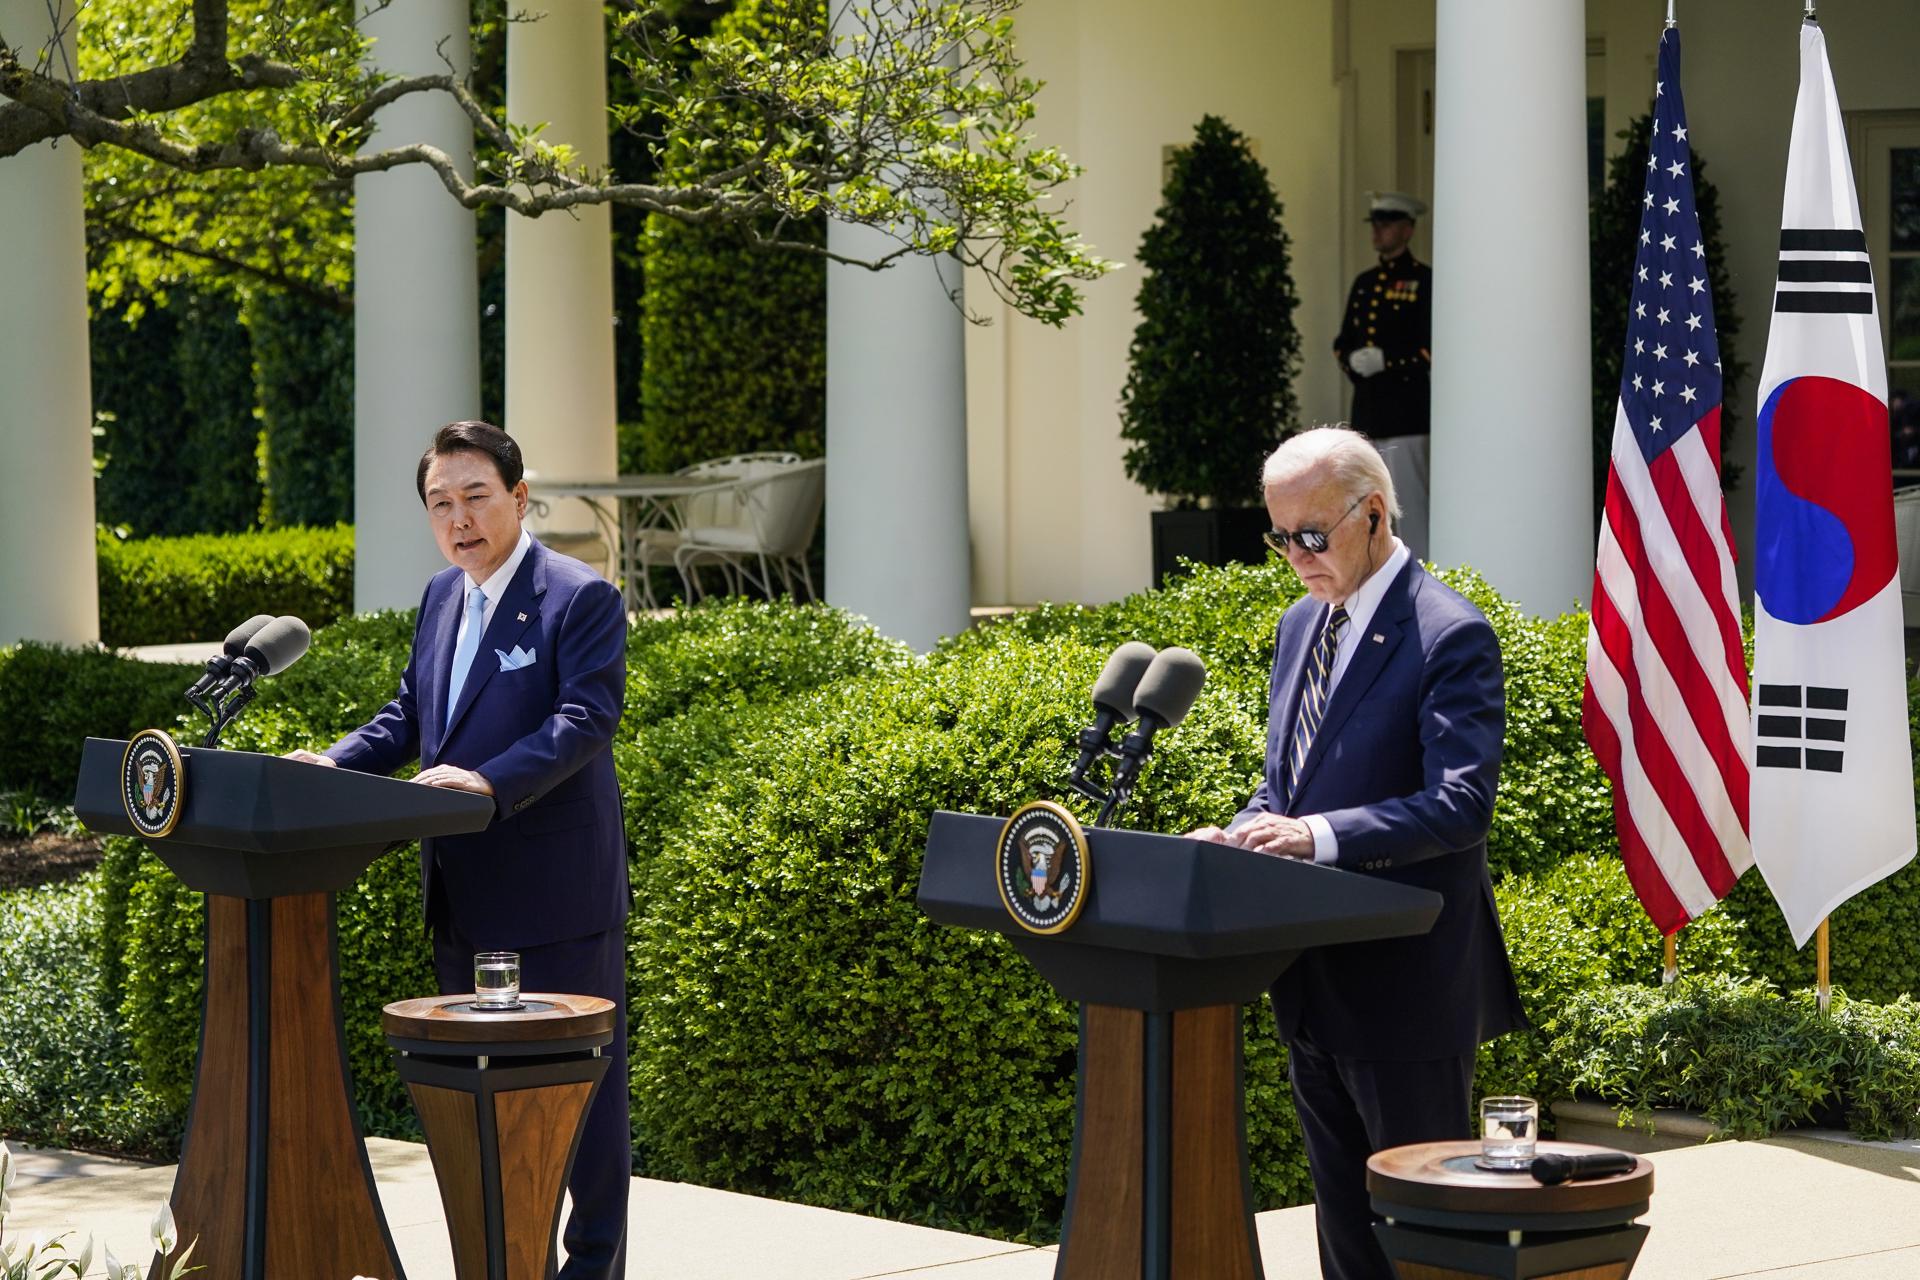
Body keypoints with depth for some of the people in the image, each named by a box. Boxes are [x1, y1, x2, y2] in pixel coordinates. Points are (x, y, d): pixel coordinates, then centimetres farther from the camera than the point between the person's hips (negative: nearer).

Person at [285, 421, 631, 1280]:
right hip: (463, 895, 8)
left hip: (555, 890, -8)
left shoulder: (581, 599, -11)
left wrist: (489, 782, -33)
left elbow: (585, 719, -20)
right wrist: (335, 764, 0)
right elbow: (410, 714, 18)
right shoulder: (443, 597, 13)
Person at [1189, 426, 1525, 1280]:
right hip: (1315, 987, 8)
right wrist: (1241, 838, -2)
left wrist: (1319, 836, -33)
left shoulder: (1449, 636, -13)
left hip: (1407, 989, -8)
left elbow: (1460, 804, -23)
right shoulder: (1301, 626, 13)